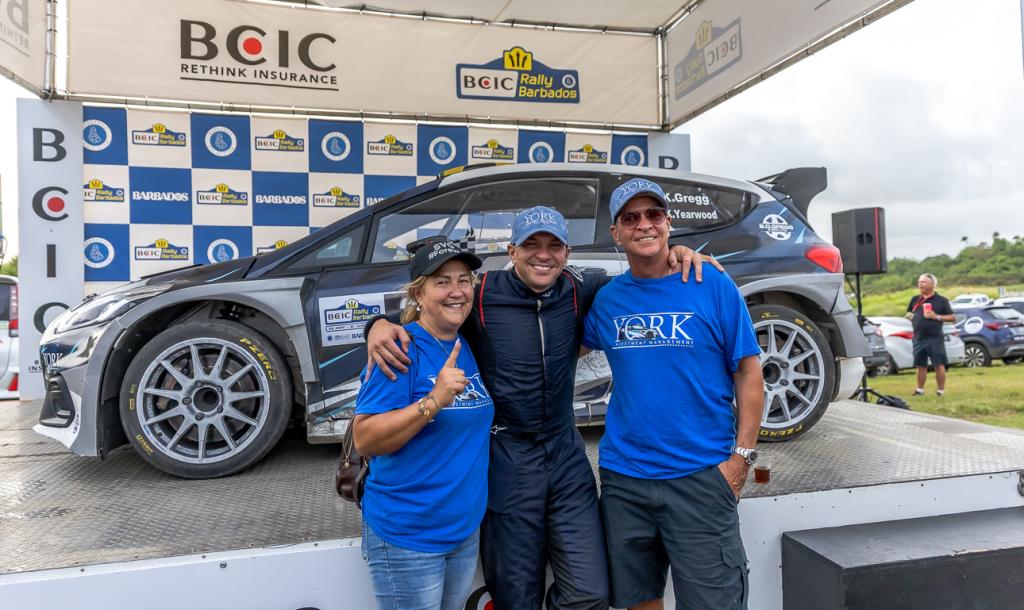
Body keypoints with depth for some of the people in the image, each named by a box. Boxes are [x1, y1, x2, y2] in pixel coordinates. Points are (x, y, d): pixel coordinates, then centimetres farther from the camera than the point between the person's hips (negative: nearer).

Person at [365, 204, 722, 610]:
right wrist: (380, 325, -23)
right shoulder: (480, 296, -11)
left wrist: (674, 254, -4)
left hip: (567, 454, 4)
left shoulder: (578, 291, 0)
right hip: (505, 460, -3)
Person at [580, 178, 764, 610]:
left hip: (701, 474, -3)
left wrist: (741, 456, -8)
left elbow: (748, 372, -2)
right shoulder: (606, 299, 5)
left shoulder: (713, 286, -4)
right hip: (623, 477, 4)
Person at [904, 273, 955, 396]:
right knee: (921, 366, 11)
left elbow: (953, 317, -1)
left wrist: (937, 317, -14)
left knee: (939, 365, -2)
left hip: (935, 339, -4)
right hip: (919, 339, 4)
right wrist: (910, 316, -1)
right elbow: (908, 314, 22)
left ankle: (941, 391, 7)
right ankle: (920, 390, 20)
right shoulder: (915, 299, 12)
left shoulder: (941, 300, -1)